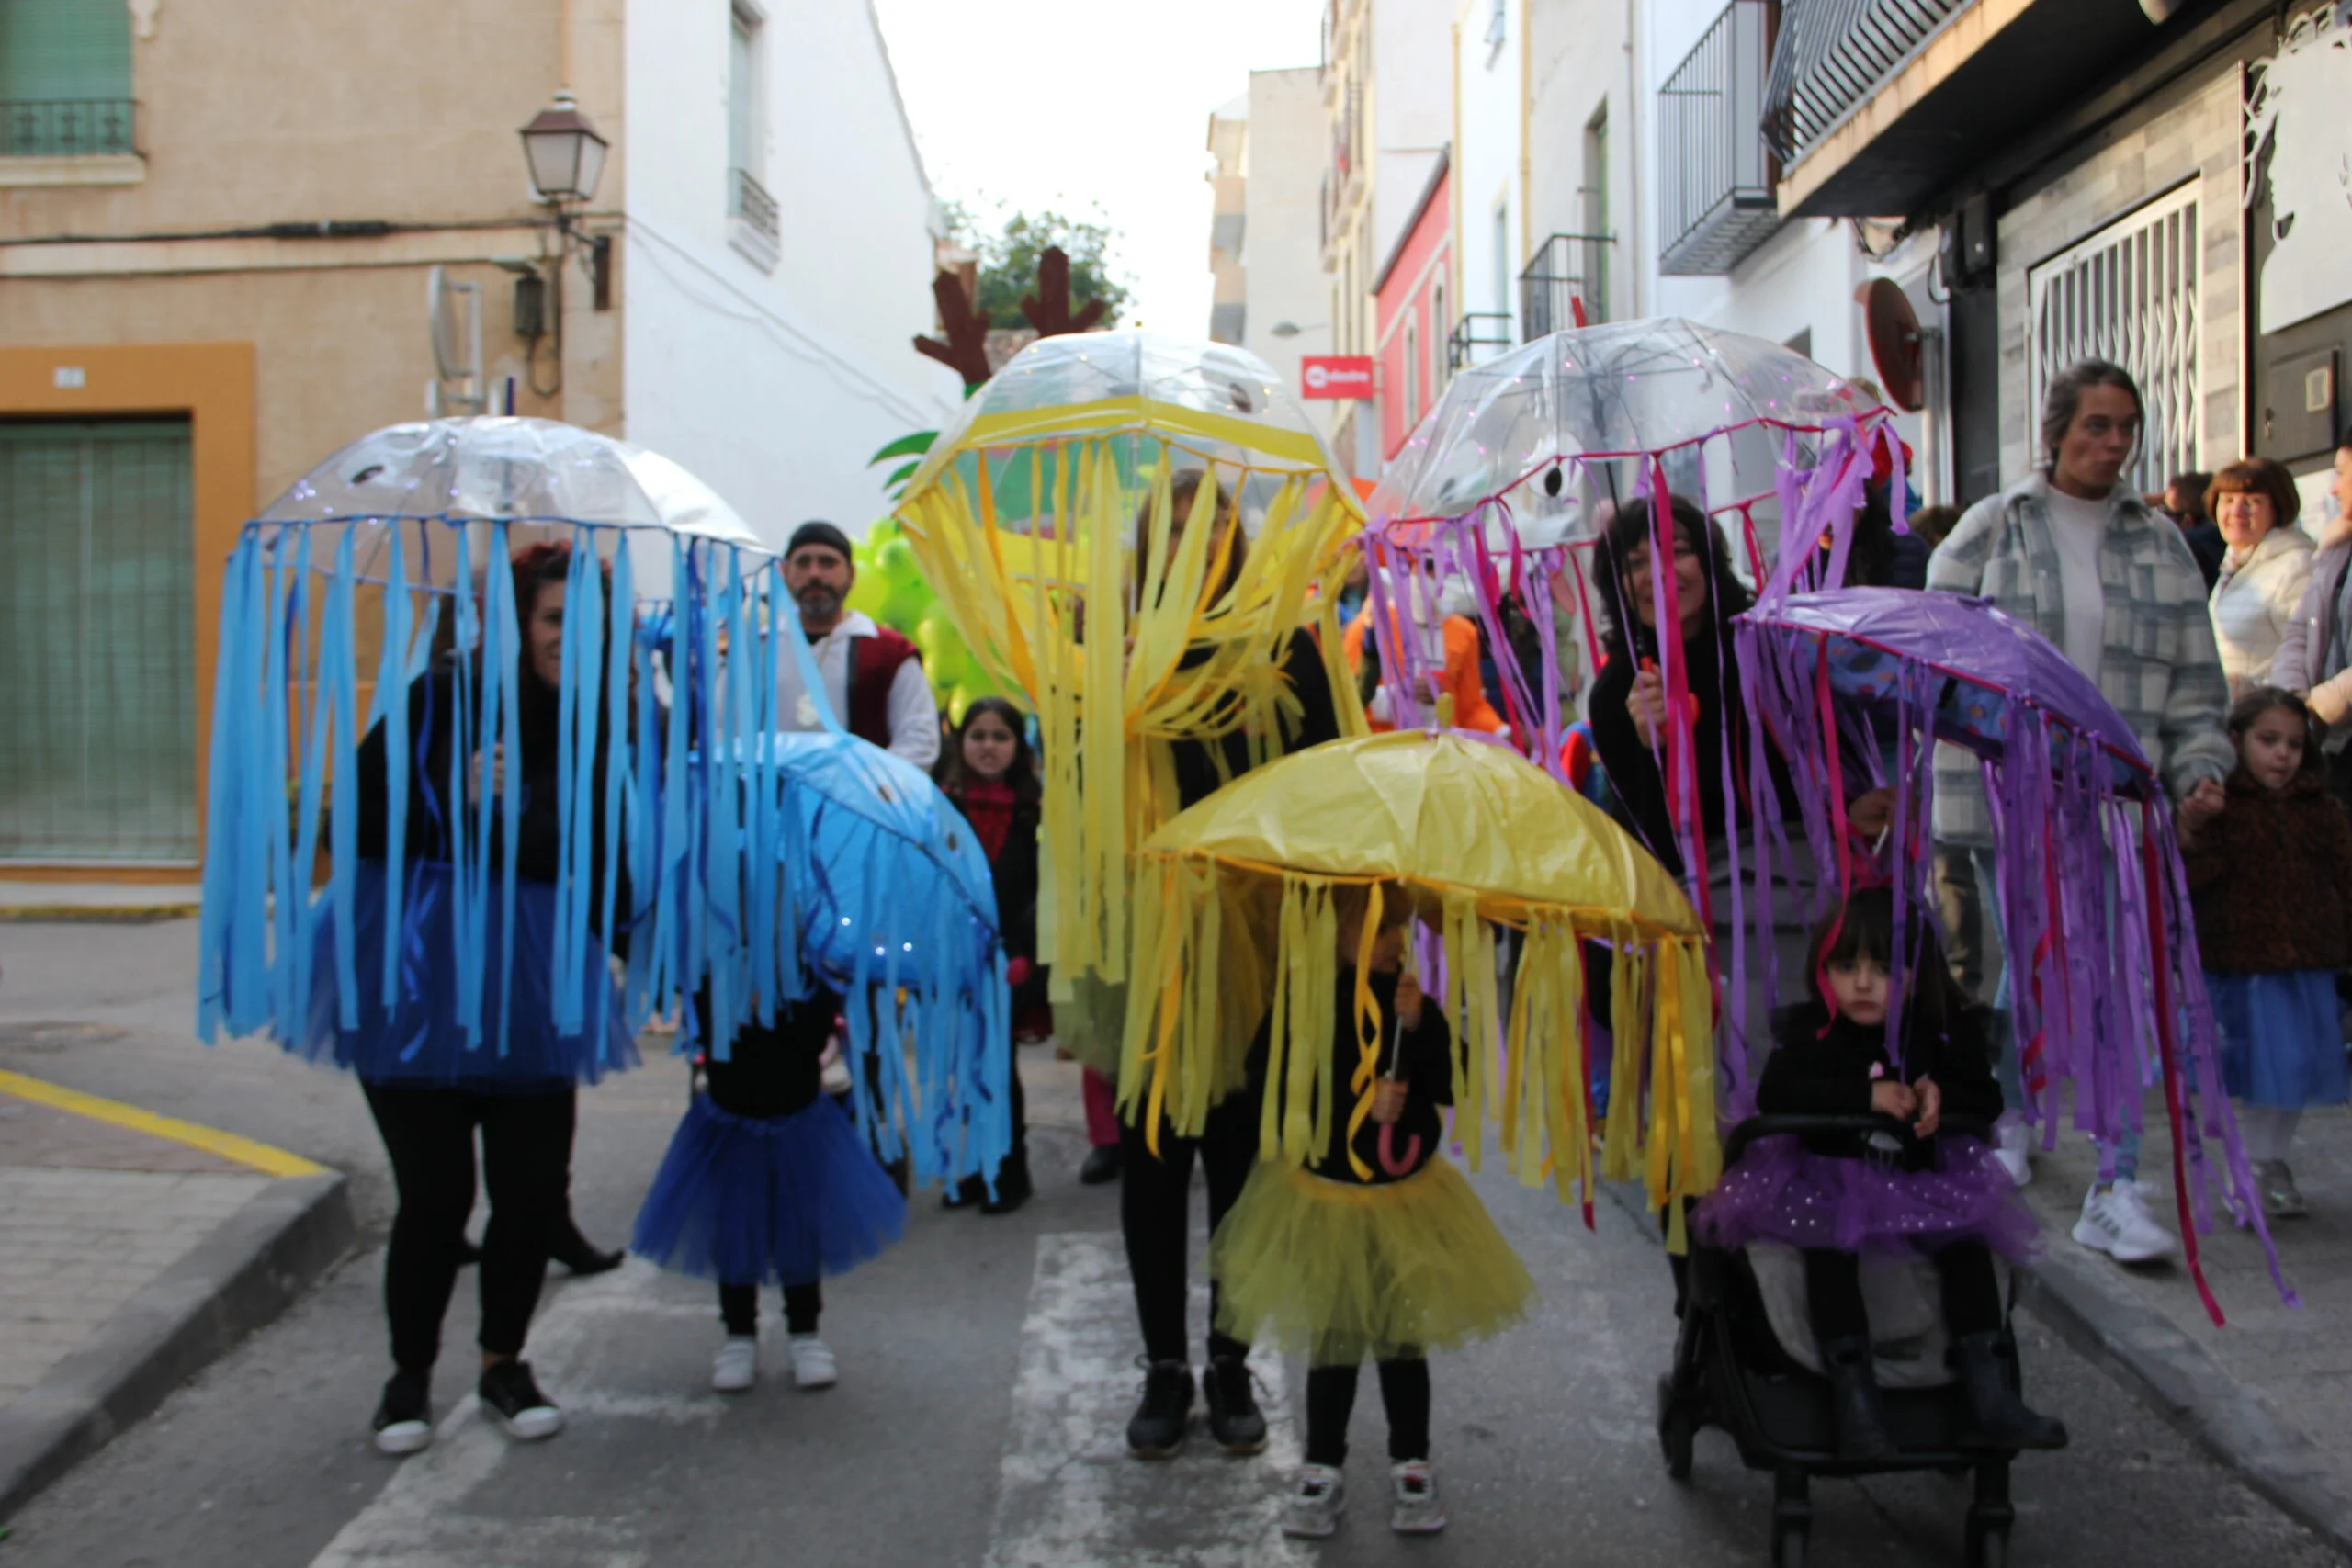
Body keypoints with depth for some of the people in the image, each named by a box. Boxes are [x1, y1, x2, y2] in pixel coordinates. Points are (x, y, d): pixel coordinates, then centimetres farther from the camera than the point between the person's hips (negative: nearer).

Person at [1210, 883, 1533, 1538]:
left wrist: (1417, 1026, -21)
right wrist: (1359, 1104, -22)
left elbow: (1450, 1086, -9)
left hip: (1407, 1196, 2)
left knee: (1402, 1335, 10)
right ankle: (1323, 1469, 25)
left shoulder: (1409, 1001, -5)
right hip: (1323, 1197, -2)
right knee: (1333, 1340, 10)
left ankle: (1411, 1466, 26)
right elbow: (1271, 1093, -19)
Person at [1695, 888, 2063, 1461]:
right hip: (1827, 1178, -3)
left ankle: (1989, 1398, -15)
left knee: (1967, 1243, -20)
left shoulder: (1941, 1033, 6)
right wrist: (1869, 1096, -24)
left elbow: (1987, 1101, 3)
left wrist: (1939, 1097, -20)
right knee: (1828, 1250, -29)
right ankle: (1855, 1404, -30)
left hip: (1919, 1182, 3)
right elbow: (1773, 1094, -17)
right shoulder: (1810, 1029, -1)